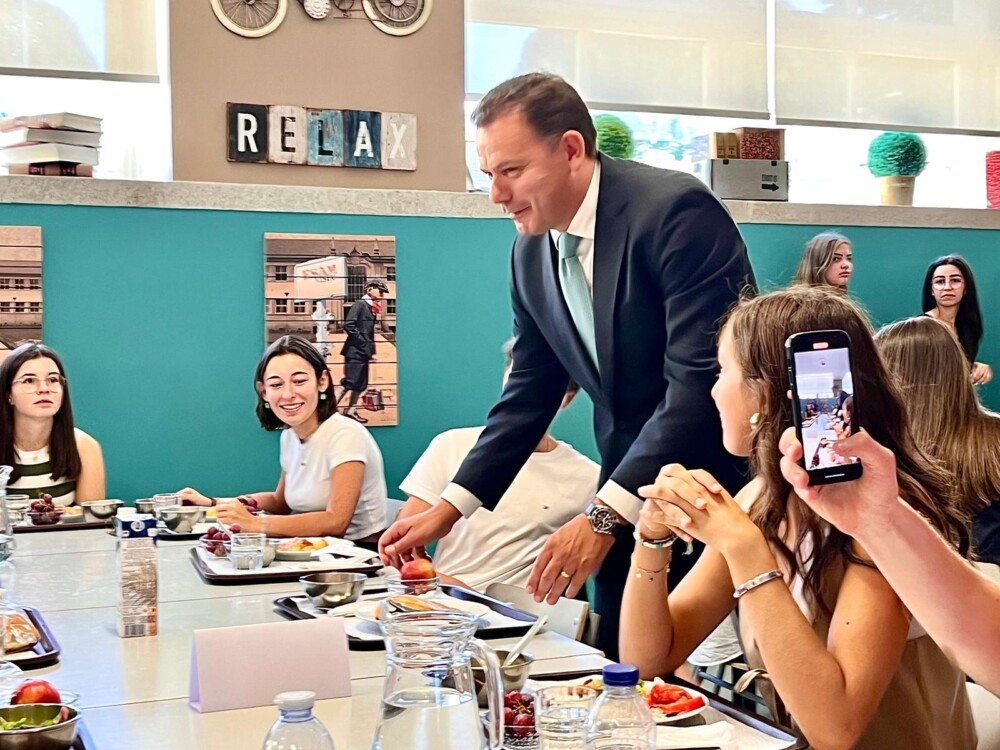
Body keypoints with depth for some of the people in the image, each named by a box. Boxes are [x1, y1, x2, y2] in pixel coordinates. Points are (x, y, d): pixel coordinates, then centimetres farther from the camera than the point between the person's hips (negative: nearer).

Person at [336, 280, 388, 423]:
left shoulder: (372, 308, 15)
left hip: (364, 352, 9)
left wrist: (372, 350, 14)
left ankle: (350, 411, 17)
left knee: (361, 384, 10)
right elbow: (348, 325, -20)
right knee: (349, 382, -11)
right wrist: (361, 342, -17)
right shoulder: (360, 304, -11)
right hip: (355, 351, -9)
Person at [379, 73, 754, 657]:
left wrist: (604, 516, -27)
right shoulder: (531, 254, 4)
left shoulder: (676, 209, -19)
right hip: (631, 496, 6)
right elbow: (530, 396, 10)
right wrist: (450, 508, 2)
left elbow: (701, 378, -25)